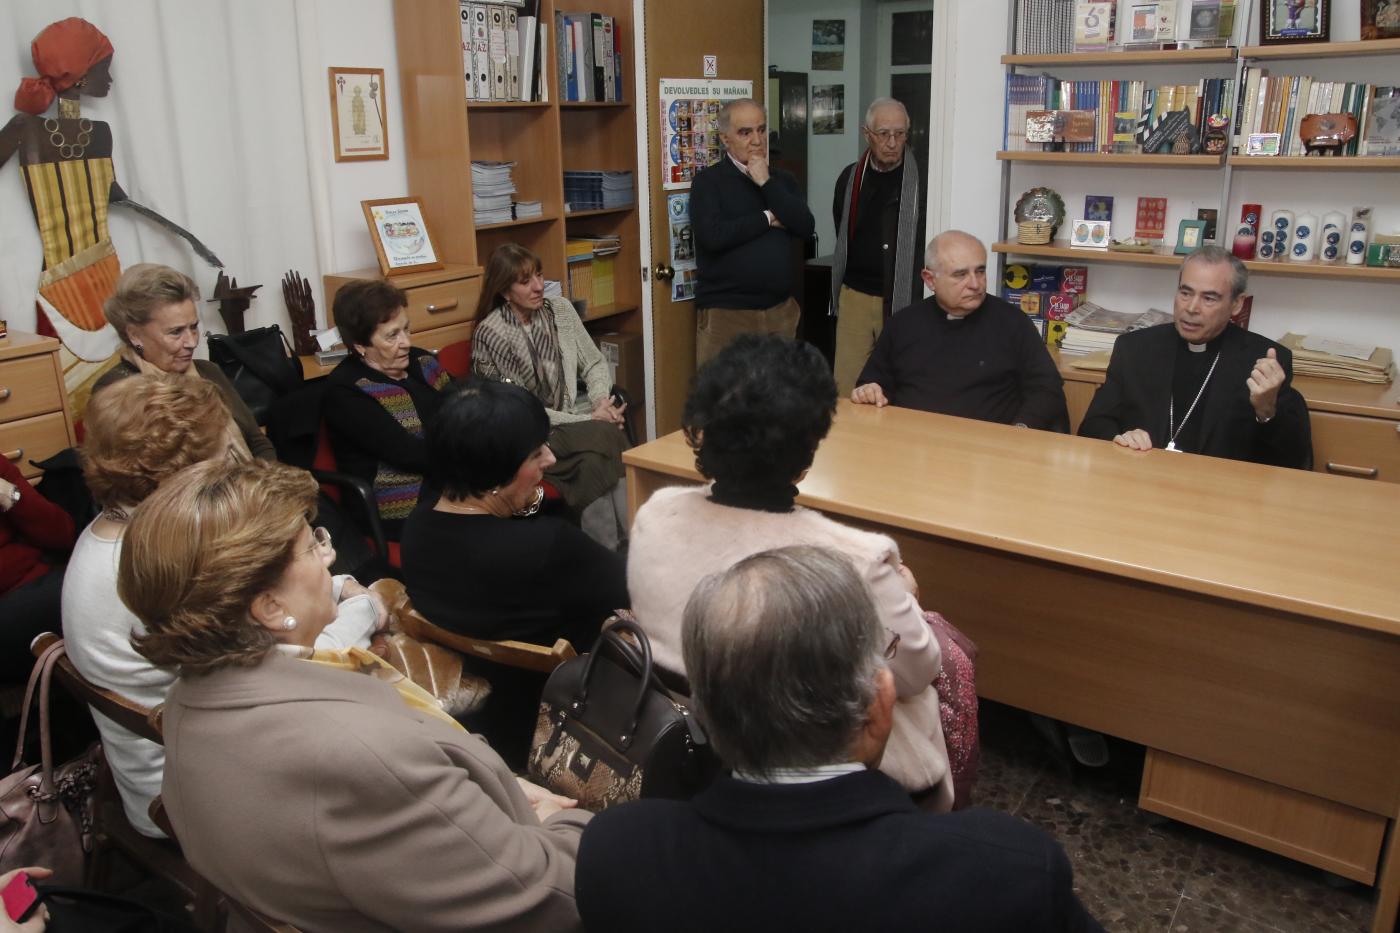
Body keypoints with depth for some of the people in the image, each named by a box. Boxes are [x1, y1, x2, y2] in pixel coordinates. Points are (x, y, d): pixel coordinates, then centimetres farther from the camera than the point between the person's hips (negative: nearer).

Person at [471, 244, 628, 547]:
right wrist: (587, 419, -14)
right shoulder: (489, 334, -9)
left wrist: (602, 400, -7)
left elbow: (594, 363, 15)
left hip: (575, 415, 4)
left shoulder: (560, 309, 7)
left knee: (596, 462, -30)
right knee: (603, 437, -30)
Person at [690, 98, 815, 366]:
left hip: (780, 310, 4)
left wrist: (766, 183, -9)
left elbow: (806, 227, -4)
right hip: (725, 312, -4)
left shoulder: (783, 180, 12)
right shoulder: (708, 181, -2)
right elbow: (713, 236, -18)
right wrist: (767, 218, -7)